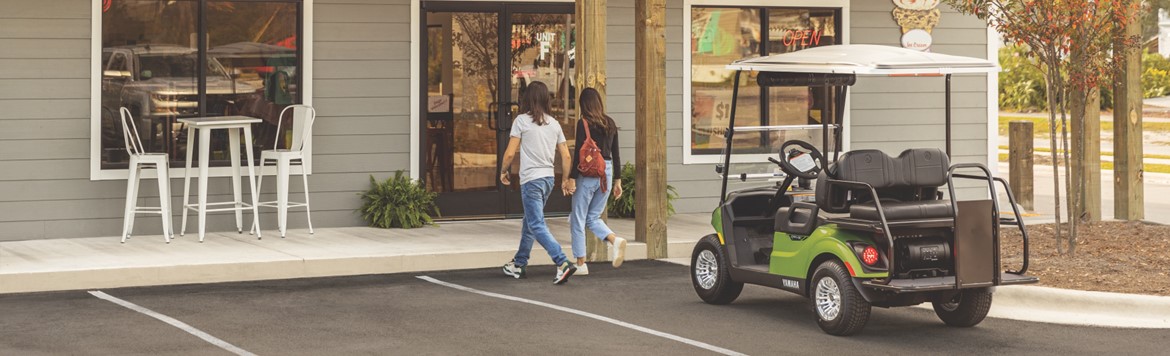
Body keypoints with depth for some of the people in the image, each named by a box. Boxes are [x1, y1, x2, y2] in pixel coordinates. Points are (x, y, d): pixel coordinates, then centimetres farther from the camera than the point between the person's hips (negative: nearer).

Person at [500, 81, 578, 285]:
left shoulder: (522, 121, -7)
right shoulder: (554, 123, 8)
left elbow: (510, 153, -8)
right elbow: (566, 156, 8)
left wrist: (504, 171, 10)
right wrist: (565, 181, 18)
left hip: (531, 179, -7)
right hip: (549, 178, 7)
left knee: (537, 226, -8)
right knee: (529, 222, 20)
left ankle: (563, 263, -22)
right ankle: (519, 265, 29)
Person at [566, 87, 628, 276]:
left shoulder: (583, 123, -9)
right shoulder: (610, 123, 8)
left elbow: (578, 152, -13)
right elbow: (616, 153, 11)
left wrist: (571, 178, -10)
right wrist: (617, 180, 16)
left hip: (587, 173, -6)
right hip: (606, 173, 6)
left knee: (578, 219, 5)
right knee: (593, 217, 17)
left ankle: (580, 263, 6)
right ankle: (615, 240, -9)